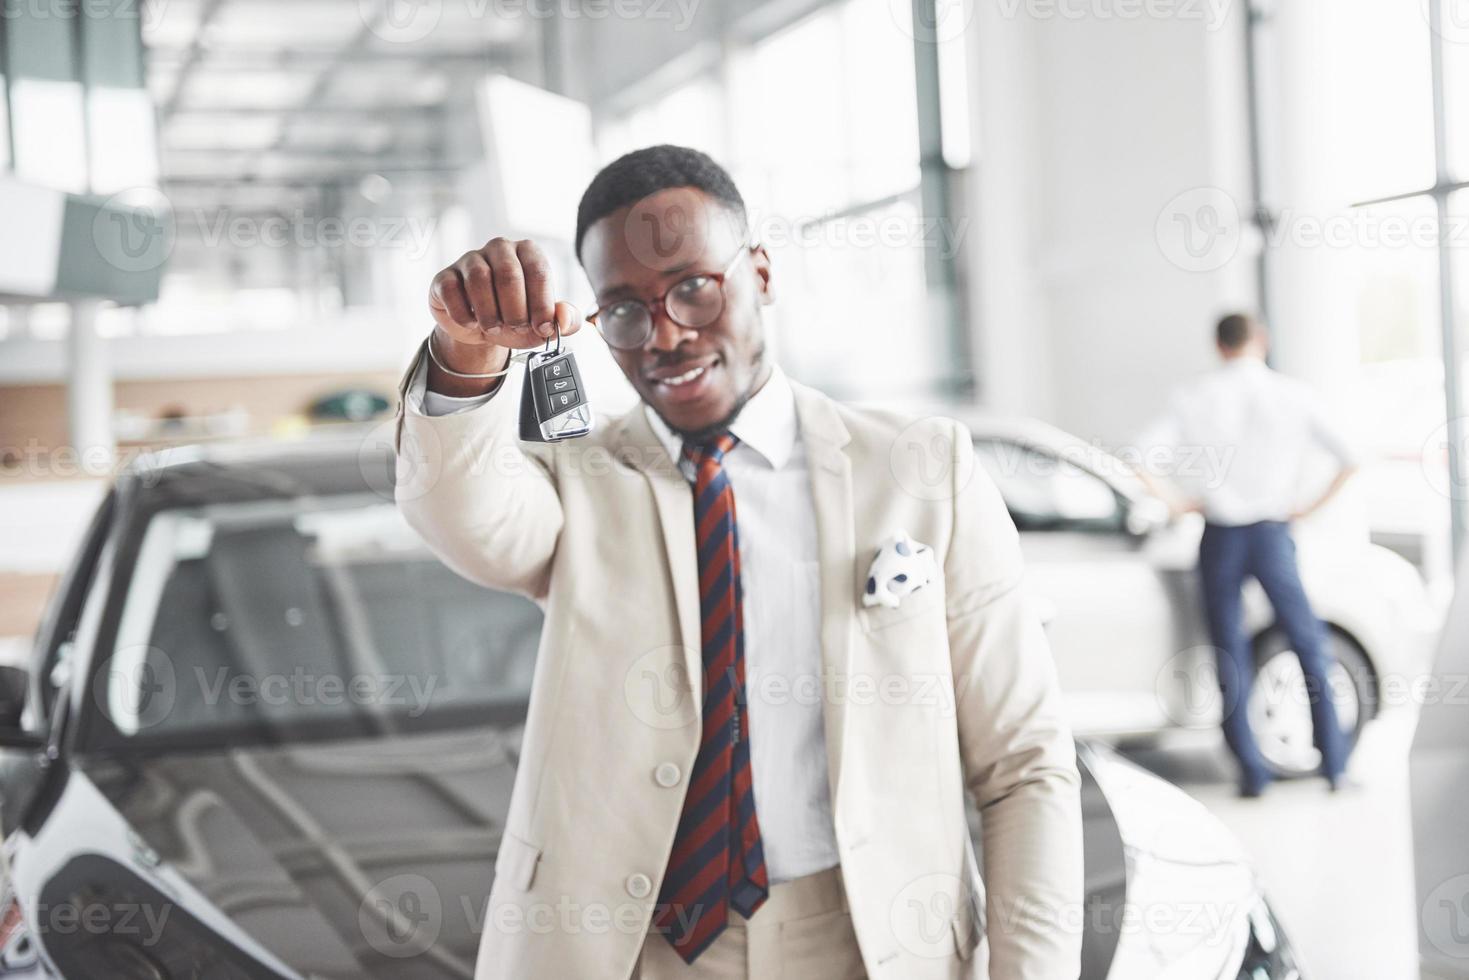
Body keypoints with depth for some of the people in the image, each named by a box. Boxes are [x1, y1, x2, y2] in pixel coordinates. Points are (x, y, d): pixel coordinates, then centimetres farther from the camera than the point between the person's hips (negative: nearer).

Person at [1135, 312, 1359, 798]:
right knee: (1310, 648, 10)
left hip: (1220, 536, 1)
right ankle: (1335, 764, 9)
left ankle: (1252, 770, 9)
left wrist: (1177, 501, 0)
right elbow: (1349, 460, -2)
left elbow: (1141, 458, -12)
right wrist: (1311, 507, 7)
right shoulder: (1293, 394, -1)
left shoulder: (1194, 398, -1)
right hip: (1272, 534, 0)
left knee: (1231, 658, 9)